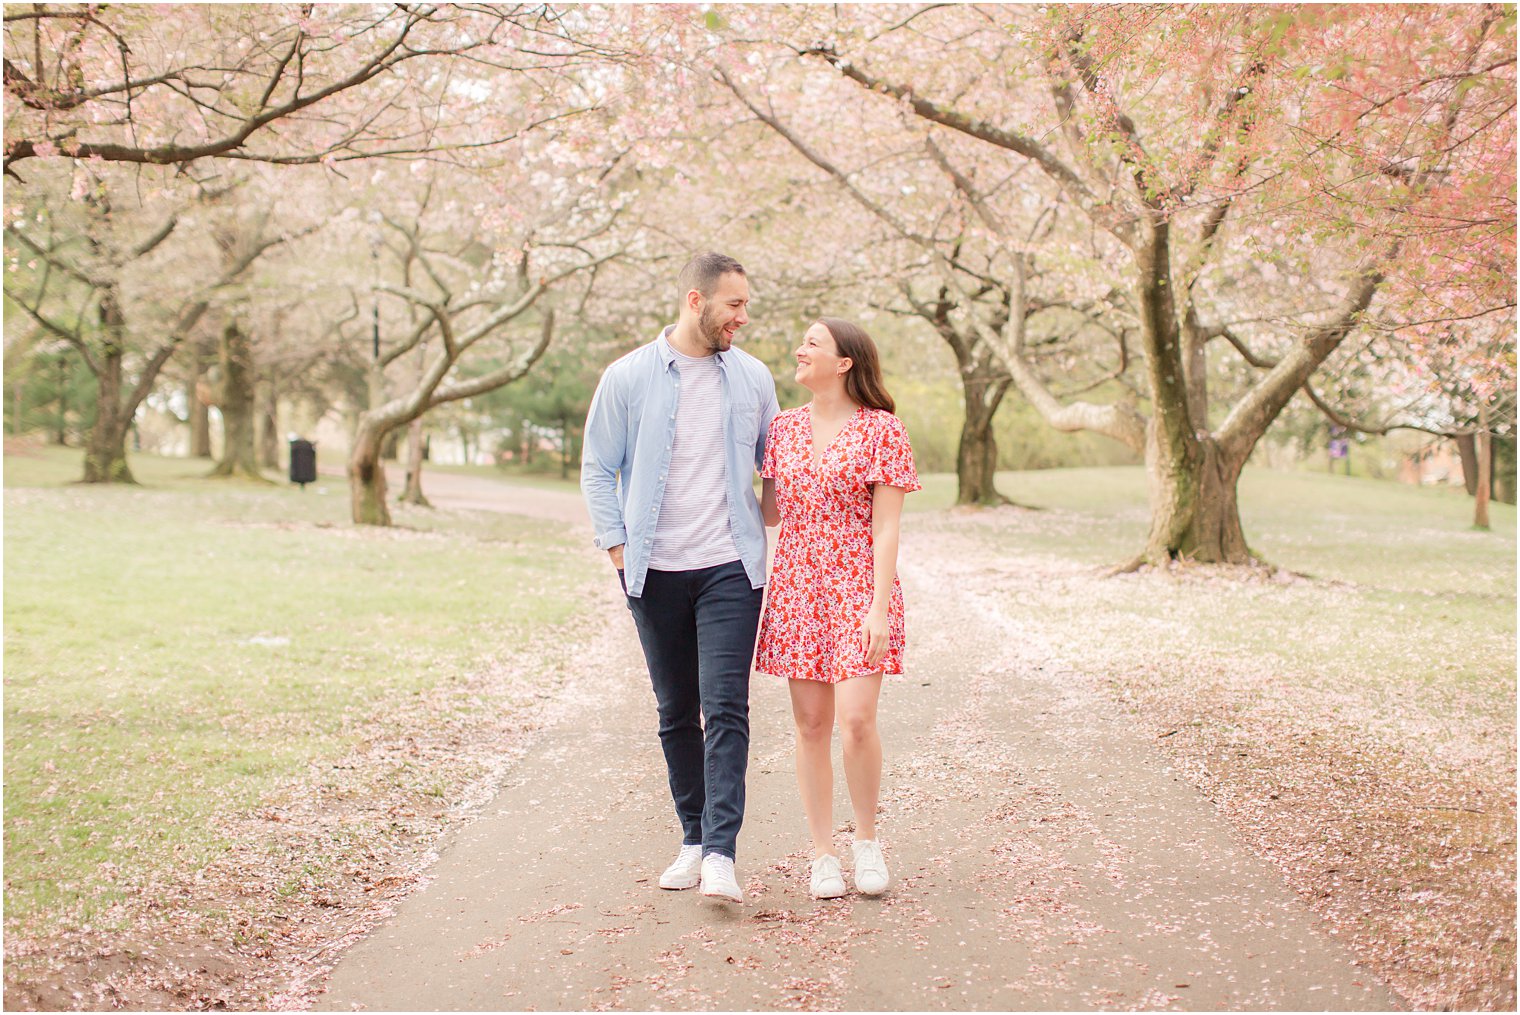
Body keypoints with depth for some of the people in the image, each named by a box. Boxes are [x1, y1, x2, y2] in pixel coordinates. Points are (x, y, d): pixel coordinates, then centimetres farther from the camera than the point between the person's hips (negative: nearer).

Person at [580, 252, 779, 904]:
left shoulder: (752, 378, 7)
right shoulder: (628, 378, 1)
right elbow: (597, 468, 6)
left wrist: (776, 539, 8)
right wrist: (617, 546, -2)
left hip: (730, 568, 0)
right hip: (656, 573, 0)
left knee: (726, 710, -11)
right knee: (676, 714, 9)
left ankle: (721, 853, -13)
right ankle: (694, 839, 21)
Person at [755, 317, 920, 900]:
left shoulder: (882, 430, -4)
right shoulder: (784, 428, 10)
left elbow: (886, 529, -8)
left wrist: (879, 609, -14)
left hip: (859, 588, -4)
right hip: (797, 586, 4)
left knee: (856, 719, -12)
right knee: (811, 724, 4)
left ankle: (866, 840, 11)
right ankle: (823, 855, 14)